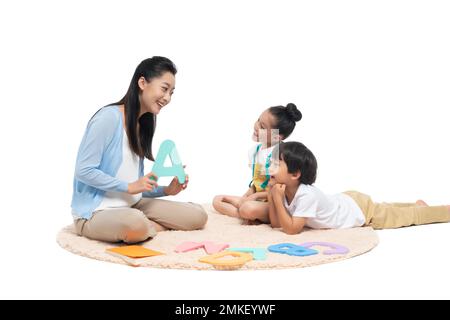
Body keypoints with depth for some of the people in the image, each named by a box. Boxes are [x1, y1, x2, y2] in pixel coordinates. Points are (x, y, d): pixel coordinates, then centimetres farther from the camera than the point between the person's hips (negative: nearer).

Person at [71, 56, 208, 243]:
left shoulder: (143, 124, 10)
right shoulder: (109, 117, -15)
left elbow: (137, 186, 11)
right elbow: (84, 170, -18)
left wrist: (166, 190, -5)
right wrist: (129, 186, -20)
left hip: (131, 206, 7)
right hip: (96, 212, -7)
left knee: (198, 217, -5)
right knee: (136, 224, -40)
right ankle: (155, 226, -10)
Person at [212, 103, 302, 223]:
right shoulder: (255, 150, 7)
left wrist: (255, 195, -16)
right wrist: (246, 196, 0)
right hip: (256, 199, 9)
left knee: (248, 209, -39)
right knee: (218, 200, 5)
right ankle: (249, 216, -13)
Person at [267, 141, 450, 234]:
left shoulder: (306, 194, -38)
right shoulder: (284, 190, -15)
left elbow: (291, 229, -37)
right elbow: (276, 224, -10)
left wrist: (277, 199, -40)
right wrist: (271, 195, -23)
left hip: (361, 209, -6)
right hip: (346, 202, 6)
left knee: (410, 216, 12)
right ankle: (418, 205, 52)